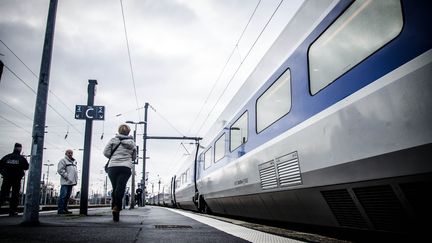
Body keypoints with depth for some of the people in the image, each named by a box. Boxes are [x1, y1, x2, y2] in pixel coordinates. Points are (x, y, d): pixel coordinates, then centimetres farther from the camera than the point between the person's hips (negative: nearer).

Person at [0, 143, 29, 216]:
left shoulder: (6, 157, 2)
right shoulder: (22, 158, -3)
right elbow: (27, 167, 4)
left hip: (6, 178, 2)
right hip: (17, 179, -2)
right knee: (15, 195, 4)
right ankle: (12, 211, 3)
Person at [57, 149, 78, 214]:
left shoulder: (74, 162, 22)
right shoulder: (63, 160, -2)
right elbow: (60, 170, -12)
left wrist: (76, 179, 14)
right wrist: (67, 177, -16)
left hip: (71, 182, 8)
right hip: (65, 182, -8)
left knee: (67, 196, 9)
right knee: (63, 195, -9)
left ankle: (65, 209, 14)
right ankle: (60, 209, -6)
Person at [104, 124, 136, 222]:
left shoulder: (113, 140, 8)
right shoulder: (131, 142, 11)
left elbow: (106, 152, 3)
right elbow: (134, 157, 14)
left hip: (113, 167, 1)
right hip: (126, 167, -1)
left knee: (115, 188, 11)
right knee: (120, 188, -9)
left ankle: (114, 206, 7)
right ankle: (117, 207, -27)